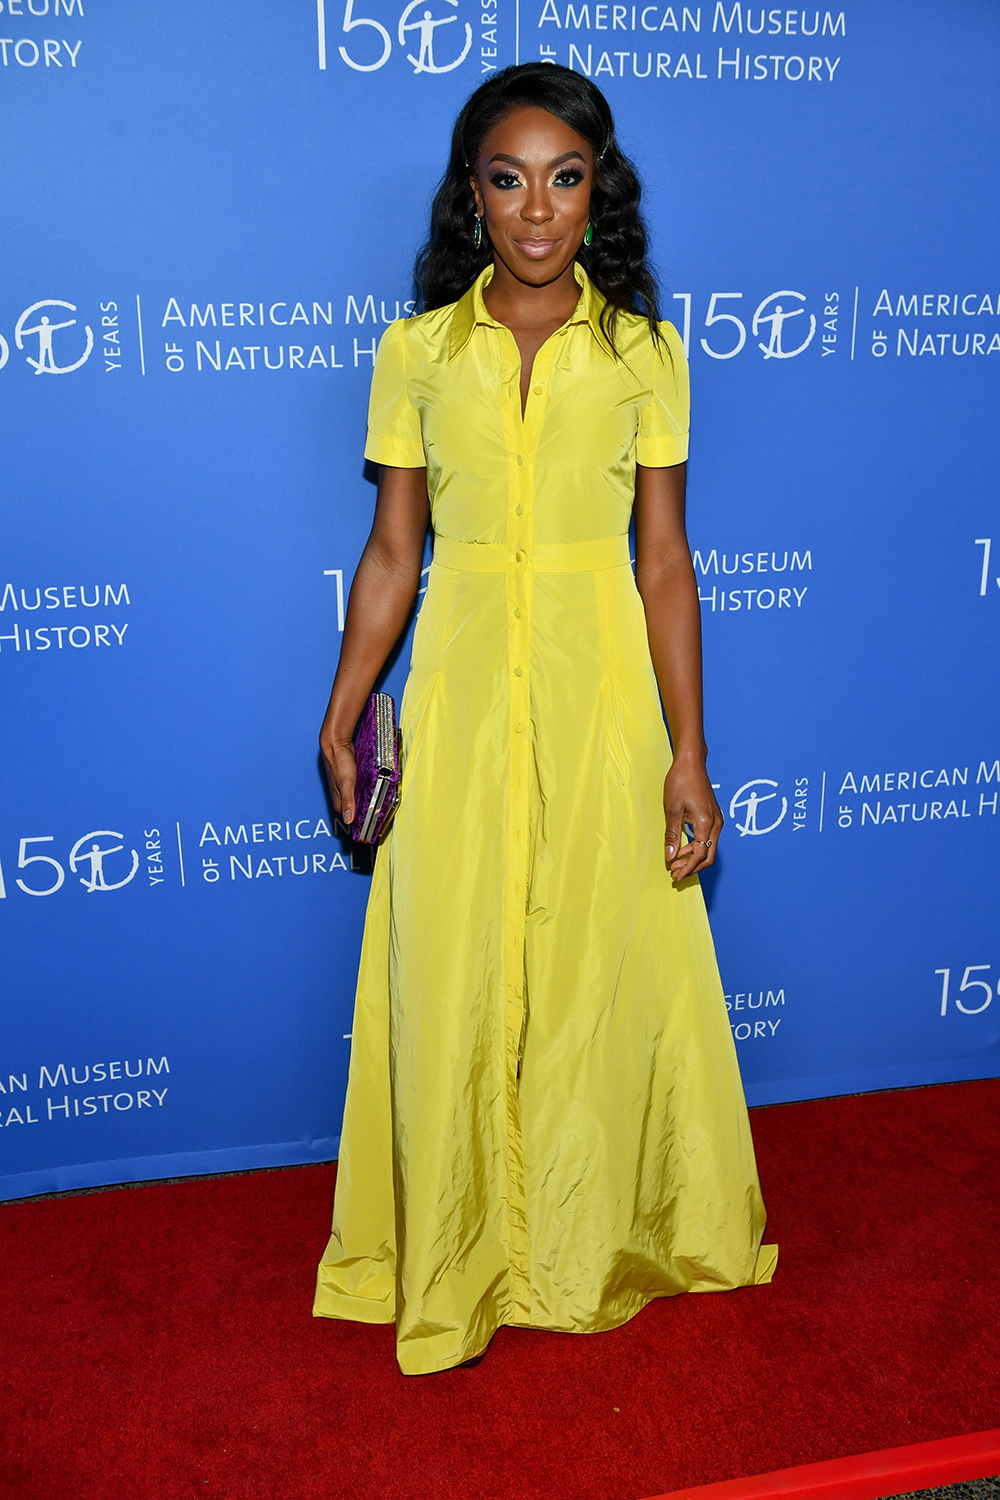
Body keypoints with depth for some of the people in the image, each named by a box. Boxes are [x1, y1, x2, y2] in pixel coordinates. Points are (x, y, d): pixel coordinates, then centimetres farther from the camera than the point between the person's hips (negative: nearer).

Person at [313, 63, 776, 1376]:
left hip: (602, 696, 0)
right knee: (454, 983, 6)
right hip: (462, 700, 1)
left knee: (609, 967, 9)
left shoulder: (645, 351, 2)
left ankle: (599, 1240, 33)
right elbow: (392, 551, 6)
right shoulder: (417, 350, 3)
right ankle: (462, 1255, 28)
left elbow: (665, 561, 0)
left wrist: (688, 753, -3)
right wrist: (342, 717, 3)